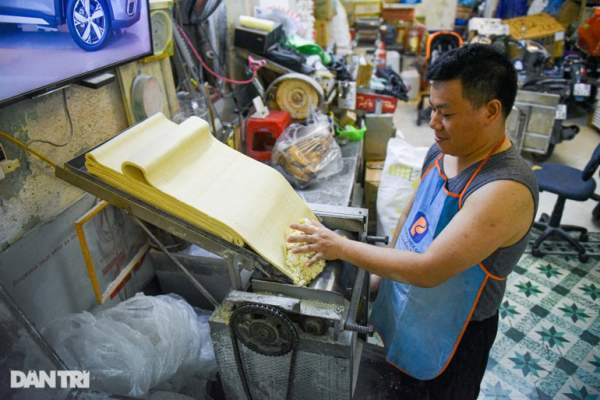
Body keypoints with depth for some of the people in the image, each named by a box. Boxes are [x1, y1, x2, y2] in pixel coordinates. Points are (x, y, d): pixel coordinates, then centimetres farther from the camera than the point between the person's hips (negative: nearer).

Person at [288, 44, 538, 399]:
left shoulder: (506, 190, -34)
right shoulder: (441, 151, -8)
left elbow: (428, 270, -36)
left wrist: (341, 247, -29)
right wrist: (386, 267, 8)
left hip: (451, 331, -6)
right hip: (406, 305, 7)